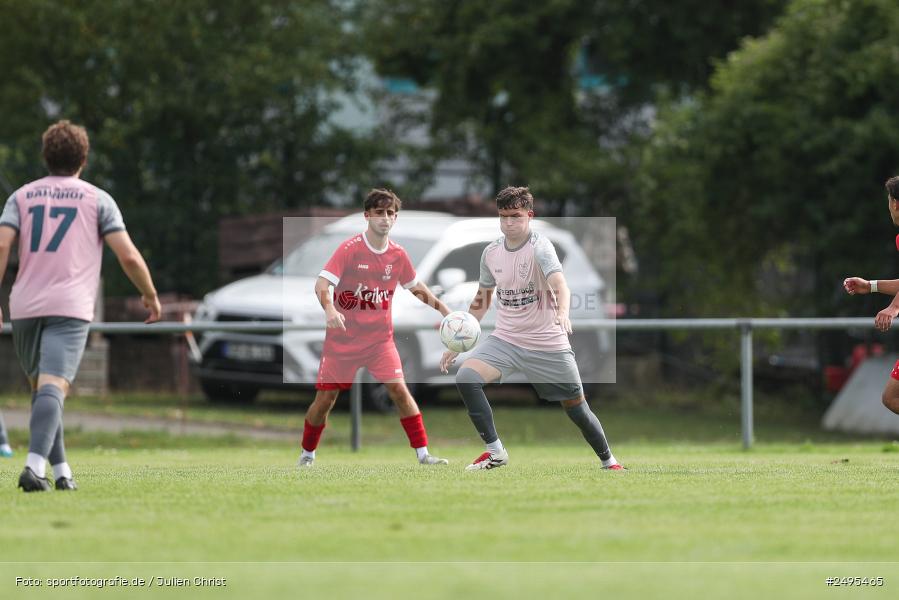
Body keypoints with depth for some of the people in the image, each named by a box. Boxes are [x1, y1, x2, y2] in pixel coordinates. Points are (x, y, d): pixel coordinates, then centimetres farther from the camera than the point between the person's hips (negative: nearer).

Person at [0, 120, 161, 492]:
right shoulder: (98, 200, 7)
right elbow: (128, 256, 1)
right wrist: (150, 295, 17)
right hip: (70, 308, -3)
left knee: (41, 388, 19)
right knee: (53, 388, -15)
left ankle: (61, 471, 21)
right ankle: (34, 465, -35)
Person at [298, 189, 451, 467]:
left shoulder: (398, 255, 1)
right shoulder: (350, 249, -13)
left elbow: (416, 287, 18)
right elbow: (322, 284, -20)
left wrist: (444, 310, 13)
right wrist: (329, 310, -39)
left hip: (380, 337, 2)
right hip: (342, 337, -2)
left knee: (399, 389, -14)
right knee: (325, 398, 3)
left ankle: (423, 454, -10)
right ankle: (307, 453, 25)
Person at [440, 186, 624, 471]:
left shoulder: (539, 246, -15)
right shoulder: (491, 252, 2)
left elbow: (560, 284, -33)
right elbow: (481, 300, 16)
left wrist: (562, 313, -54)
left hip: (548, 344, -4)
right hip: (505, 339, 4)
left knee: (578, 410, 5)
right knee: (465, 377, -22)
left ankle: (608, 460, 32)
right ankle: (495, 452, -13)